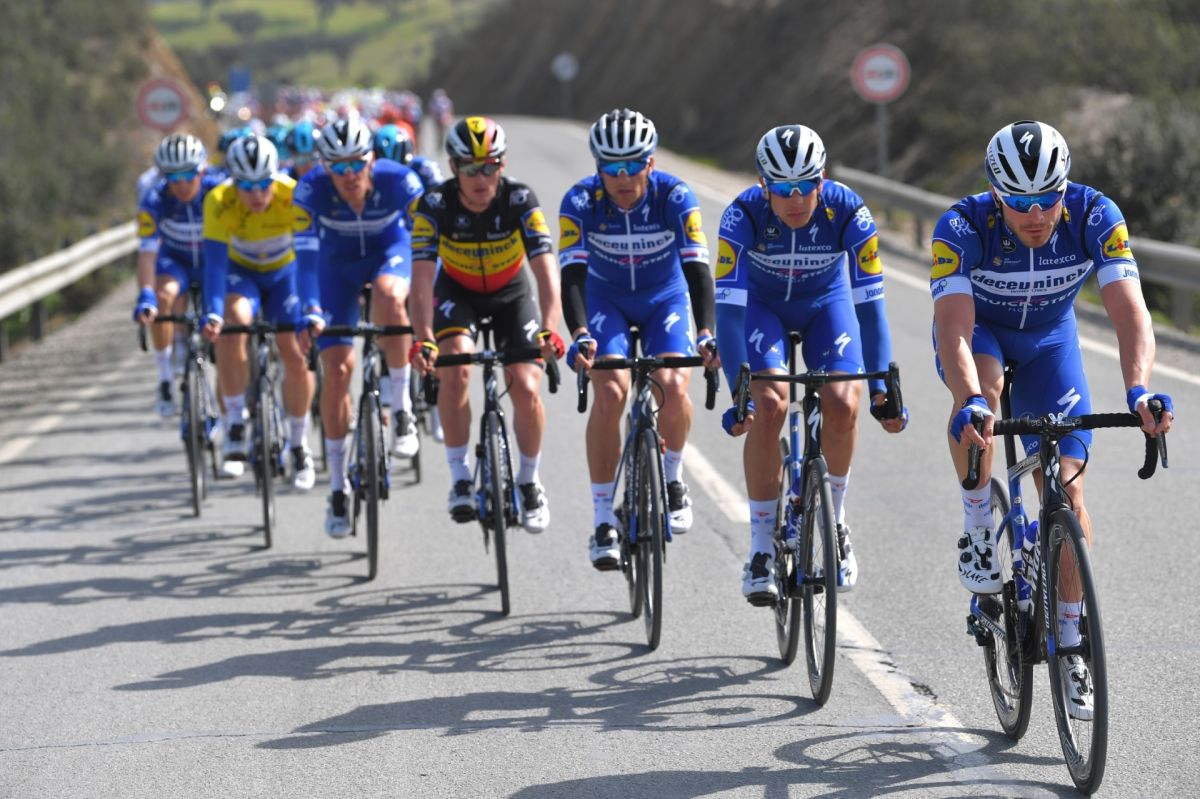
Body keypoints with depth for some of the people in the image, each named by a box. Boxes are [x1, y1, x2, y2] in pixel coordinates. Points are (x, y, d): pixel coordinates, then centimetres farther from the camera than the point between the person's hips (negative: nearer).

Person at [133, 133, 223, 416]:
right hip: (175, 262, -1)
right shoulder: (155, 200, -27)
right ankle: (165, 379, -22)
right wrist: (145, 295, -50)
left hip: (213, 262, 1)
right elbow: (147, 252, -35)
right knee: (164, 295, -33)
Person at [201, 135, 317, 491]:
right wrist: (213, 314, -49)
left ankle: (299, 443, 10)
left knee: (295, 355, -12)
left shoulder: (293, 197, -31)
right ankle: (235, 419, -15)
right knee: (233, 326, -31)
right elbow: (215, 262, -35)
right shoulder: (219, 202, -30)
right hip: (240, 271, 0)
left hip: (284, 272, 1)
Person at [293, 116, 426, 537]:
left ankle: (400, 405, -19)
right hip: (338, 262, 1)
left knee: (388, 296, -38)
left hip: (390, 250, -1)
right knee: (337, 367, -9)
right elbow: (306, 253, -34)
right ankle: (338, 485, 3)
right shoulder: (312, 189, -30)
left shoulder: (399, 181, -31)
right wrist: (311, 312, -47)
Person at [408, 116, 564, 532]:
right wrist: (424, 340, -48)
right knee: (455, 370, -27)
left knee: (526, 390, -14)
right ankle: (460, 477, -11)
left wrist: (549, 329, -52)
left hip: (511, 294, 0)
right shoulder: (434, 205, -27)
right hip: (457, 292, 0)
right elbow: (422, 277, -33)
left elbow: (546, 270, -36)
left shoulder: (520, 201, -28)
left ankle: (529, 481, 11)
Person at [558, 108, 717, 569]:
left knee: (673, 387, -24)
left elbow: (697, 267, -31)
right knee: (611, 392, -23)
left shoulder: (675, 197, -24)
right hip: (606, 301, 0)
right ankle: (602, 518, -16)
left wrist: (705, 332, -46)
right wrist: (579, 335, -48)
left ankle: (671, 476, 6)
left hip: (666, 299, 0)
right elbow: (571, 273, -31)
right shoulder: (581, 202, -24)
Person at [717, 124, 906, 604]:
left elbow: (869, 303, -26)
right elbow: (728, 308, -32)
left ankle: (833, 520, 5)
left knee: (841, 407, -21)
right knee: (768, 406, -24)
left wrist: (881, 389, -31)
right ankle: (762, 545, -12)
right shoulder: (743, 216, -32)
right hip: (762, 305, -1)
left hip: (826, 302, 1)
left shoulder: (848, 213, -30)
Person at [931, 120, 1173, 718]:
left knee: (1067, 490, -9)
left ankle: (1070, 644, 5)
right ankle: (977, 530, -17)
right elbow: (954, 328, -43)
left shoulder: (1095, 217, -30)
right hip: (977, 330, -1)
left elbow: (1129, 311, -38)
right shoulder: (963, 227, -34)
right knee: (982, 387, -38)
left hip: (1049, 339, 2)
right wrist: (970, 401, -62)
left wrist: (1138, 389, -56)